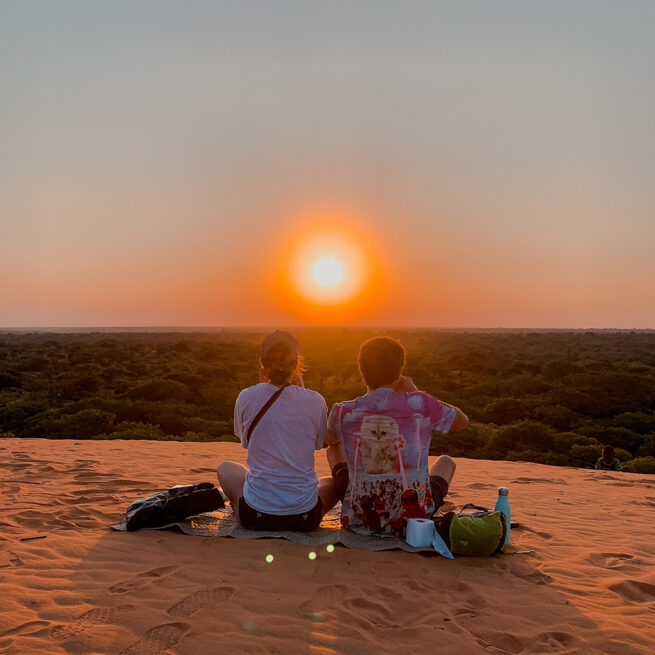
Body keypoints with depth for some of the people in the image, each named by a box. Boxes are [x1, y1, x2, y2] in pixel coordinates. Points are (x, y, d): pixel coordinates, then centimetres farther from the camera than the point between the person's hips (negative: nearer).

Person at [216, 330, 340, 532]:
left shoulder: (246, 397, -8)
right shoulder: (315, 401, -7)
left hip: (255, 515, 0)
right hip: (305, 517, 0)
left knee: (225, 468, 31)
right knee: (333, 482, 34)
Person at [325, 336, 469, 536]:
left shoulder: (343, 412, -9)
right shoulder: (419, 404, -13)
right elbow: (462, 421, 7)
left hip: (359, 522, 1)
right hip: (413, 520, -1)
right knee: (446, 462, 30)